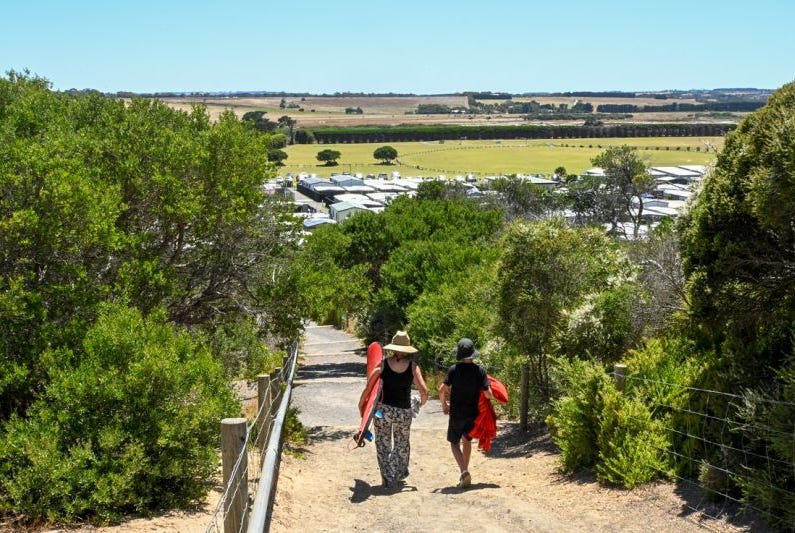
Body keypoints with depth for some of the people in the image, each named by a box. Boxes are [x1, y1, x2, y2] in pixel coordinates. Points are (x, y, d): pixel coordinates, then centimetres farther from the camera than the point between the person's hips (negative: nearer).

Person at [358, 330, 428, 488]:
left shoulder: (383, 364, -5)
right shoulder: (413, 366, -5)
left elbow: (368, 387, -10)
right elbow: (424, 391, -11)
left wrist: (361, 404, 3)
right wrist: (422, 402, 9)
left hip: (383, 409, -1)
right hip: (404, 411, 1)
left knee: (383, 445, 12)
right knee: (402, 444, 23)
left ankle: (388, 479, 9)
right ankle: (400, 473, 37)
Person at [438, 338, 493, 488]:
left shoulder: (454, 369, -12)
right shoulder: (480, 370, -8)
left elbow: (442, 390, -16)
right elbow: (488, 394, -11)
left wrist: (444, 404, 2)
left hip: (456, 413, -2)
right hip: (473, 413, 3)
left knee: (454, 443, 8)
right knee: (467, 440, 22)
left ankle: (464, 471, -13)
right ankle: (465, 473, 28)